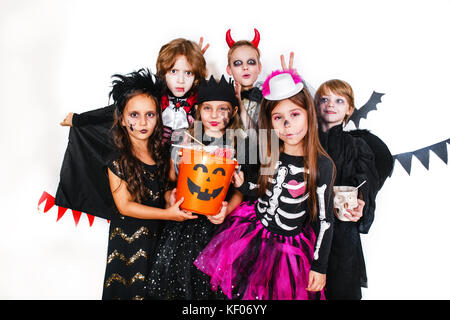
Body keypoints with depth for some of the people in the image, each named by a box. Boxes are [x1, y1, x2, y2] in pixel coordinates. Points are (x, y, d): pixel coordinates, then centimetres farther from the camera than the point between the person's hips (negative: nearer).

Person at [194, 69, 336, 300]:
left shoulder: (321, 165, -18)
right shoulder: (268, 154, -6)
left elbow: (324, 219, -11)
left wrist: (319, 266, -7)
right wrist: (241, 182, -10)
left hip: (289, 244, -3)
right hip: (253, 229, 3)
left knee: (281, 291, 13)